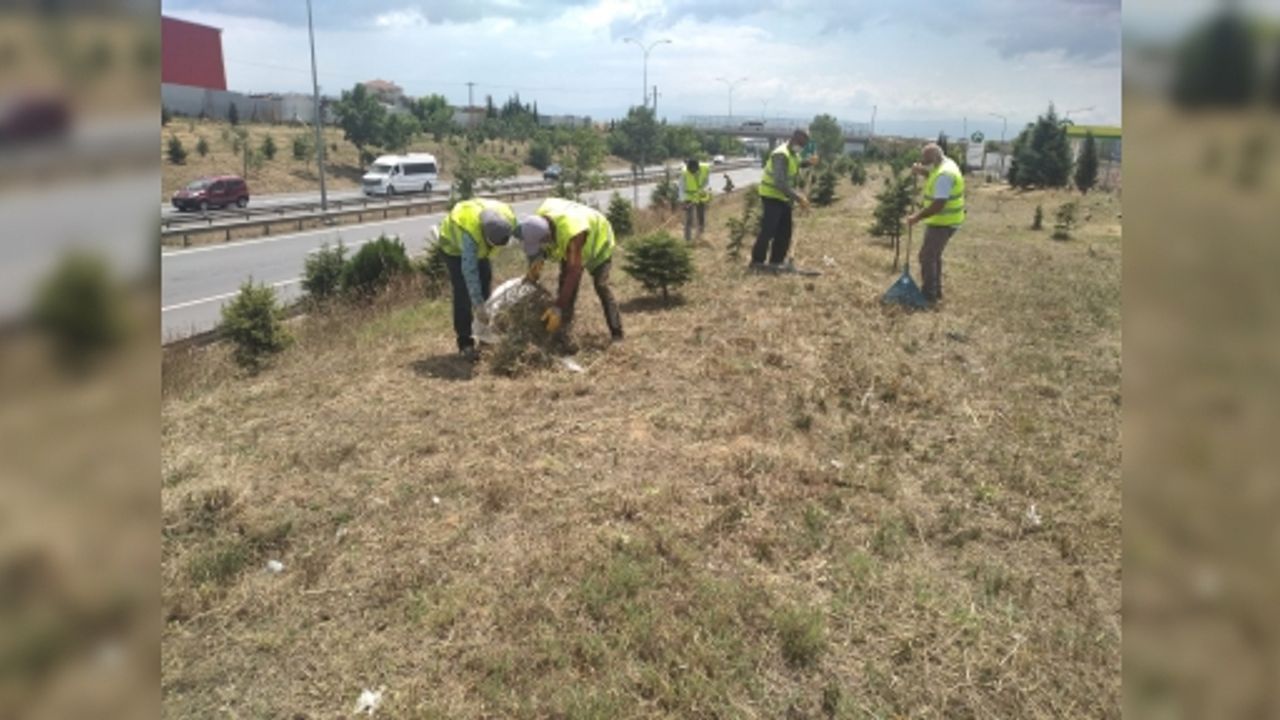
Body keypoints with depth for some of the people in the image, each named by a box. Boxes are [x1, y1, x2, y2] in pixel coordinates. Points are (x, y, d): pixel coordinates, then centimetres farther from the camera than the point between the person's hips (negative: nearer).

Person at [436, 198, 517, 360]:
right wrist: (478, 305, -48)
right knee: (463, 293, -14)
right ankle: (465, 343, -8)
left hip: (480, 248, 6)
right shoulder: (470, 230, -46)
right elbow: (469, 270, -46)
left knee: (486, 288, 6)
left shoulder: (508, 218, -31)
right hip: (454, 245, -6)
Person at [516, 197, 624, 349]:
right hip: (567, 246, 6)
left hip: (597, 241, -6)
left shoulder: (572, 234, -48)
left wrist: (557, 308, -47)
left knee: (601, 288, -9)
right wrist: (538, 261, -26)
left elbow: (573, 274, -46)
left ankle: (617, 335, 1)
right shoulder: (540, 217, -29)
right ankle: (563, 335, -6)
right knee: (565, 284, -6)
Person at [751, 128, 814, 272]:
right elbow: (780, 182, -28)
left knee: (784, 232, 7)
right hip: (772, 196, -9)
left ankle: (775, 261, 15)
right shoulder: (781, 154, -20)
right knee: (768, 230, -9)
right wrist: (798, 197, -29)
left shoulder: (795, 155, 11)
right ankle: (757, 261, 1)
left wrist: (799, 196, 1)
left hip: (784, 198, 9)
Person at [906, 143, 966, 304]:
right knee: (934, 256, 20)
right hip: (942, 220, 11)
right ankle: (935, 291, 31)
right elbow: (932, 176, 26)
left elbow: (938, 205, -29)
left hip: (942, 223, -11)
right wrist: (921, 171, 5)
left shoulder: (944, 174, -26)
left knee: (927, 257, -5)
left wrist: (916, 218, -24)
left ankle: (929, 296, 0)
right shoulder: (945, 164, 5)